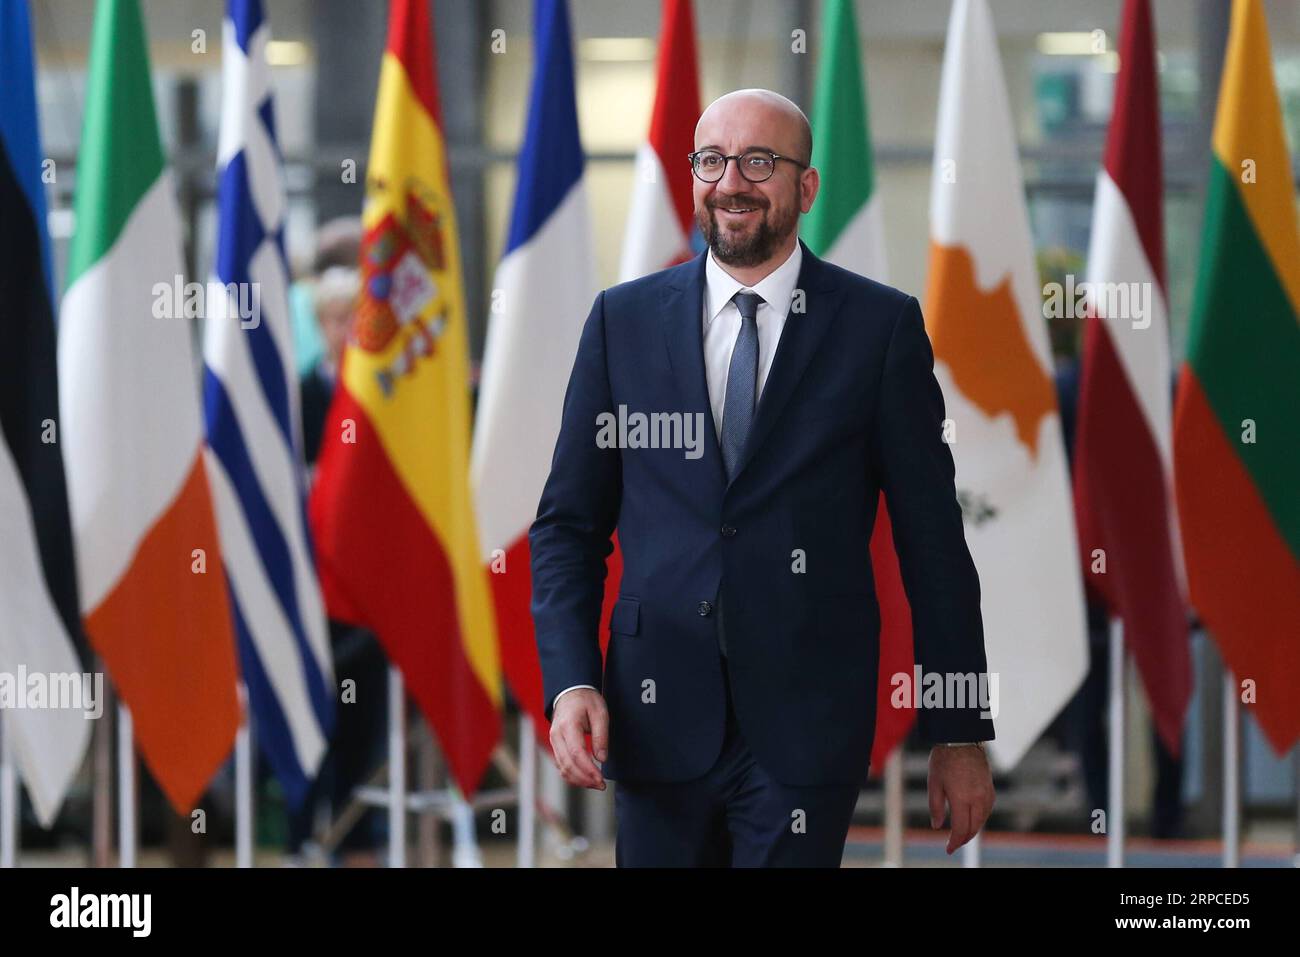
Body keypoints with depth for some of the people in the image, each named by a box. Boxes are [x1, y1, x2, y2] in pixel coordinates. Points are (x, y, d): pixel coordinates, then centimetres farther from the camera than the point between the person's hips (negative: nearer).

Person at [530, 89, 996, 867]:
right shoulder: (623, 320, 7)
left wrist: (960, 734, 1)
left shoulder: (881, 326, 1)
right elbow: (570, 523, 9)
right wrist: (572, 682, -5)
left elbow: (933, 538, 2)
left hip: (808, 725, -2)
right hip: (657, 714, 2)